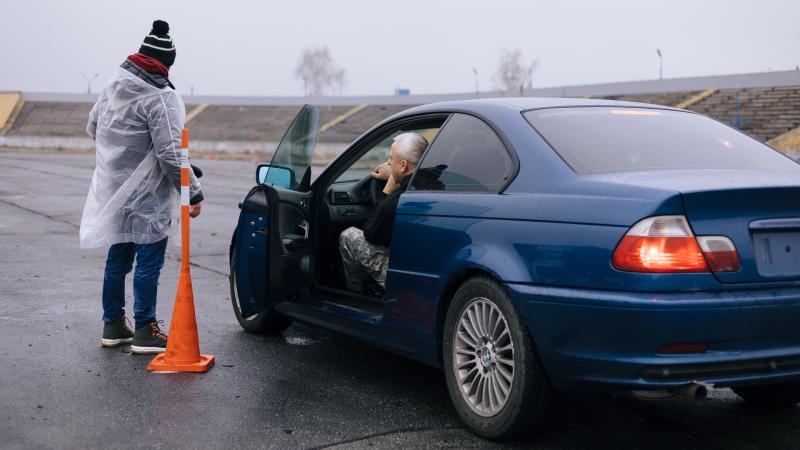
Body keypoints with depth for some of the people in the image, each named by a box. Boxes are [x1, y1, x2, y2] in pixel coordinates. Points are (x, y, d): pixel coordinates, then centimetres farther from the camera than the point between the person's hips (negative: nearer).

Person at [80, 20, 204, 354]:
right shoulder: (160, 99, -18)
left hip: (113, 193, 8)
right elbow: (171, 153, -22)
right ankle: (145, 332, 6)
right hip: (146, 198, -8)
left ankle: (113, 325, 27)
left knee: (117, 258, 17)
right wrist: (193, 192, -17)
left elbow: (92, 128, 21)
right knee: (148, 262, 0)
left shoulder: (113, 87, 7)